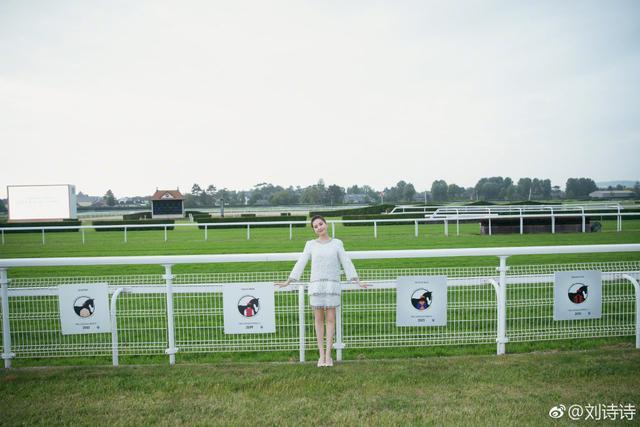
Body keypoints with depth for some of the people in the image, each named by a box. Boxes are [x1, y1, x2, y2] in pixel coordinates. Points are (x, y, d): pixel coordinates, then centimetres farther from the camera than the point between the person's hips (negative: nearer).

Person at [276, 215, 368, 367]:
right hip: (316, 285, 1)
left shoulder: (337, 243, 4)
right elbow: (300, 264, 4)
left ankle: (328, 355, 8)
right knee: (319, 319, 3)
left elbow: (346, 263, 0)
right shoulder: (310, 244, 6)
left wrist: (358, 282, -7)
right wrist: (287, 282, 0)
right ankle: (321, 355, 12)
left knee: (331, 319, -1)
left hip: (332, 285, -1)